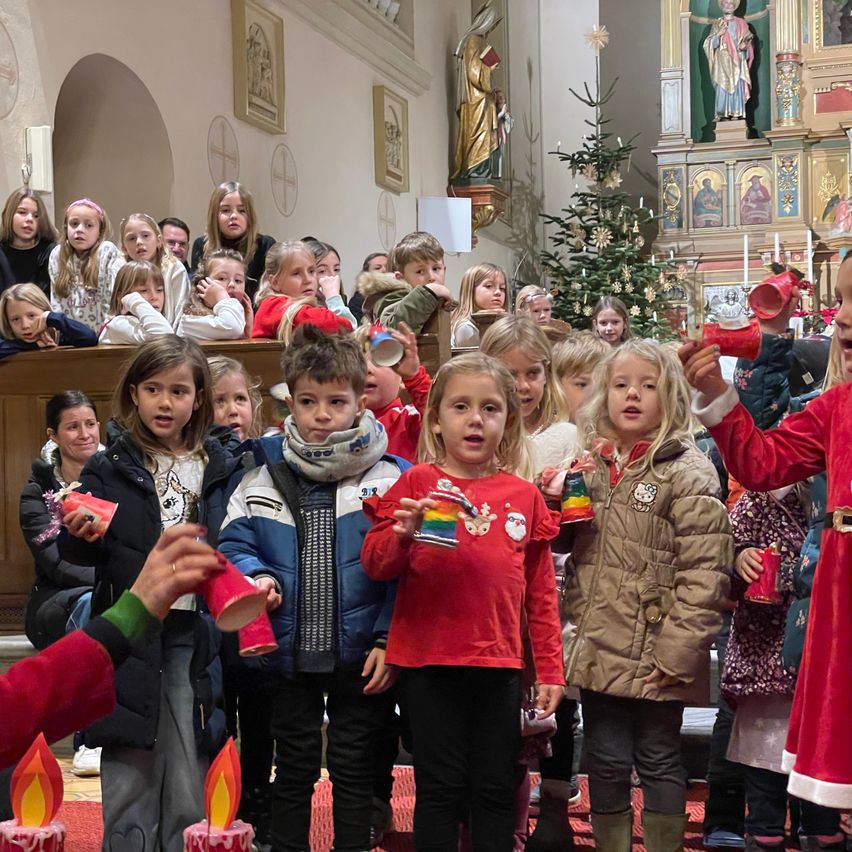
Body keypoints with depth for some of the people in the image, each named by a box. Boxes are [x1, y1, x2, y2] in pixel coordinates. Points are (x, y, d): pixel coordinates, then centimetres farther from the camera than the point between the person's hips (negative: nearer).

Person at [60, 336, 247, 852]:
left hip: (196, 637, 1)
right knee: (129, 779, 4)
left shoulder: (223, 469, 8)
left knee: (189, 789, 4)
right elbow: (82, 552, 2)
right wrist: (80, 534, -18)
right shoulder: (110, 469, 5)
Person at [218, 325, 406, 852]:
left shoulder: (389, 478, -6)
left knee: (354, 770, 13)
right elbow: (235, 543, 4)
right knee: (294, 769, 16)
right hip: (291, 651, 2)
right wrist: (258, 577, -16)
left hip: (360, 654, -2)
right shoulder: (265, 476, 0)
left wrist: (388, 639, -13)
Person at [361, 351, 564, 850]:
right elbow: (376, 564, -3)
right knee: (440, 790, 6)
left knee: (496, 791, 11)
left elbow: (541, 592, 10)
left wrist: (550, 669, 8)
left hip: (500, 666, 2)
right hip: (431, 663, -2)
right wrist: (404, 534, -23)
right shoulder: (418, 482, 0)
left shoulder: (525, 496, 6)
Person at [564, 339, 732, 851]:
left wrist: (679, 652, -18)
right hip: (598, 649, 5)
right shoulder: (591, 463, 9)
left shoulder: (686, 472, -9)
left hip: (655, 656, -5)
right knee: (606, 763, 13)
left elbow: (704, 574, -15)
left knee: (659, 760, 9)